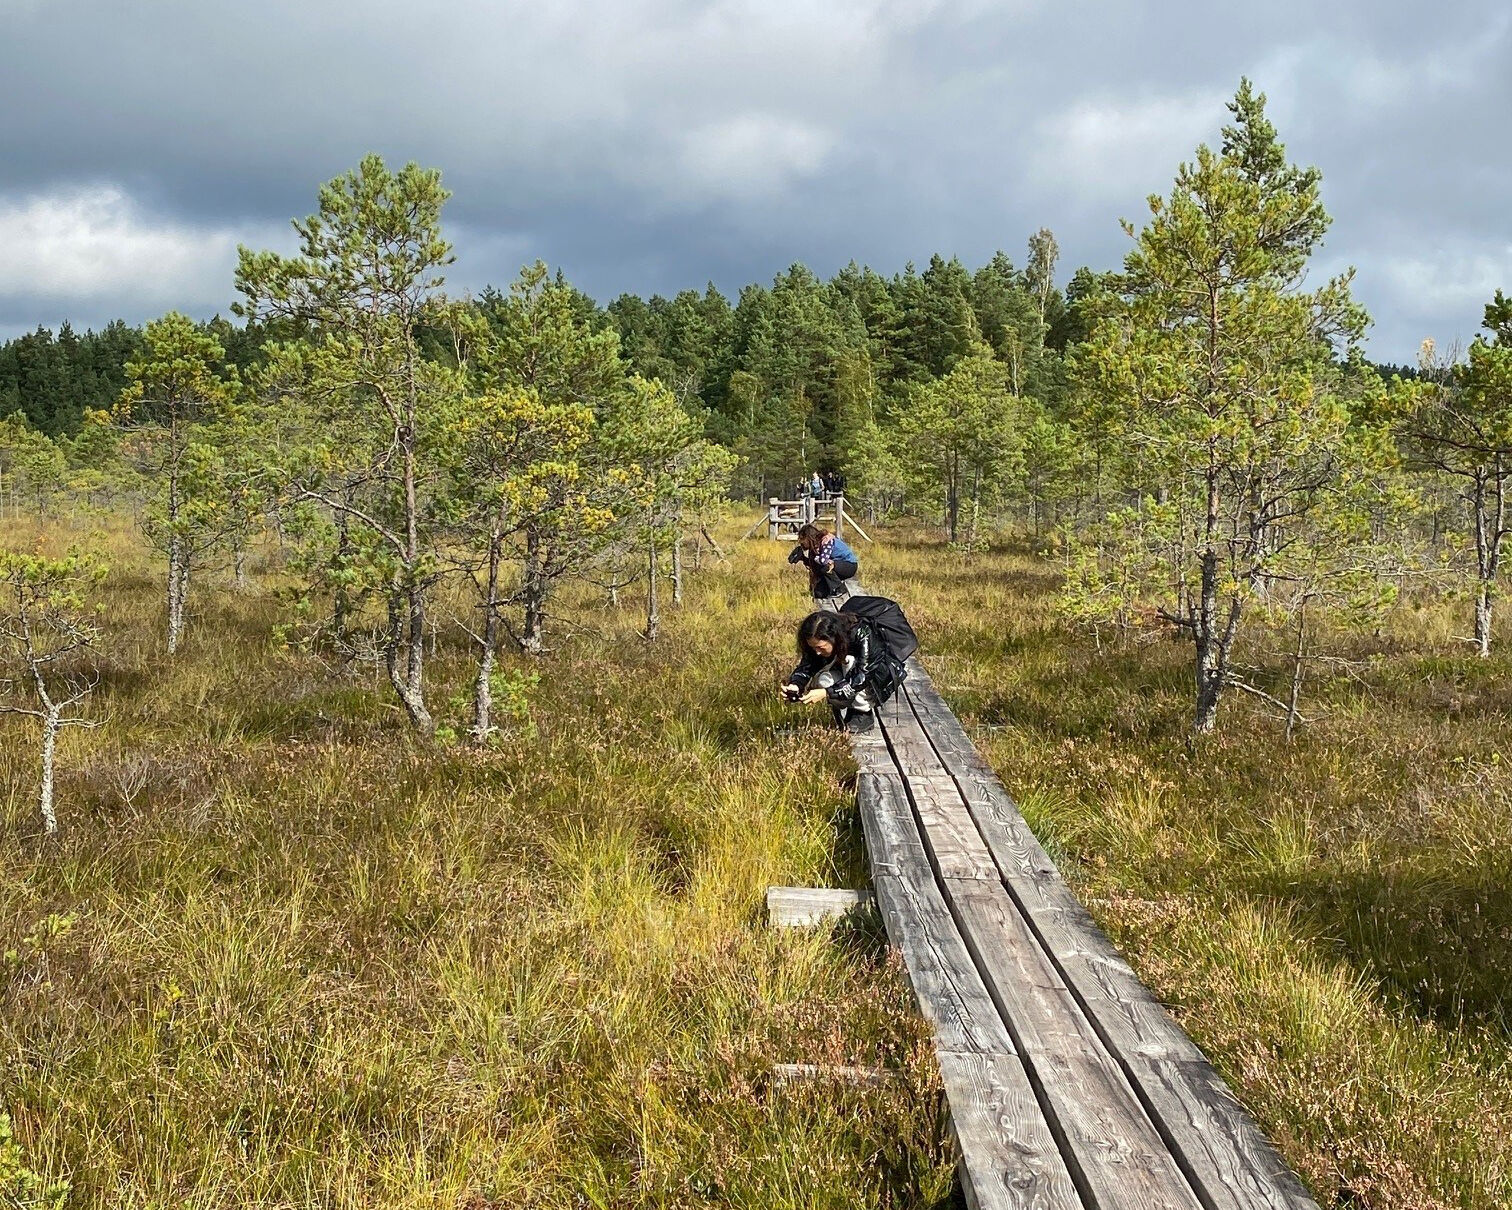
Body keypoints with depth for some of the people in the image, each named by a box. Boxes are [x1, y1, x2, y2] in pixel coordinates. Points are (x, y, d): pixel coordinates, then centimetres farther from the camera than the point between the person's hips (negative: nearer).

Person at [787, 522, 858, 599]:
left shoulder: (827, 541, -25)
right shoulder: (816, 544, -1)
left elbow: (823, 560, -38)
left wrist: (808, 556, -22)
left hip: (850, 565, -7)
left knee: (824, 567, -30)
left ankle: (839, 589, -15)